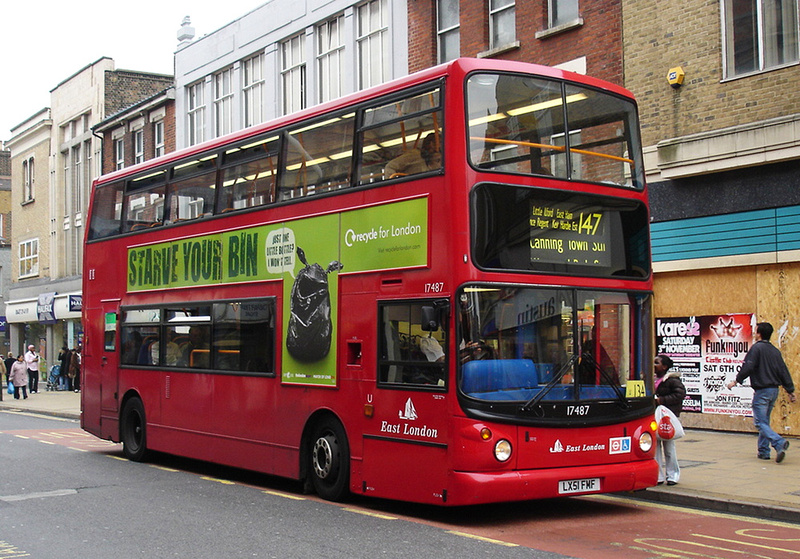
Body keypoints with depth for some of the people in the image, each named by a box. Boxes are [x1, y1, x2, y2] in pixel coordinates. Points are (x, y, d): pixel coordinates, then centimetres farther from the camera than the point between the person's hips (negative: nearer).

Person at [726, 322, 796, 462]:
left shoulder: (757, 348, -10)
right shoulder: (775, 351, 11)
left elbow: (747, 367, -16)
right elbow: (783, 371, 12)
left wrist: (736, 381, -6)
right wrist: (790, 391, 15)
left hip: (762, 390, -8)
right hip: (774, 390, 8)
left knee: (760, 422, -7)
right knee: (764, 421, 17)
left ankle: (779, 443, -26)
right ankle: (763, 451, 18)